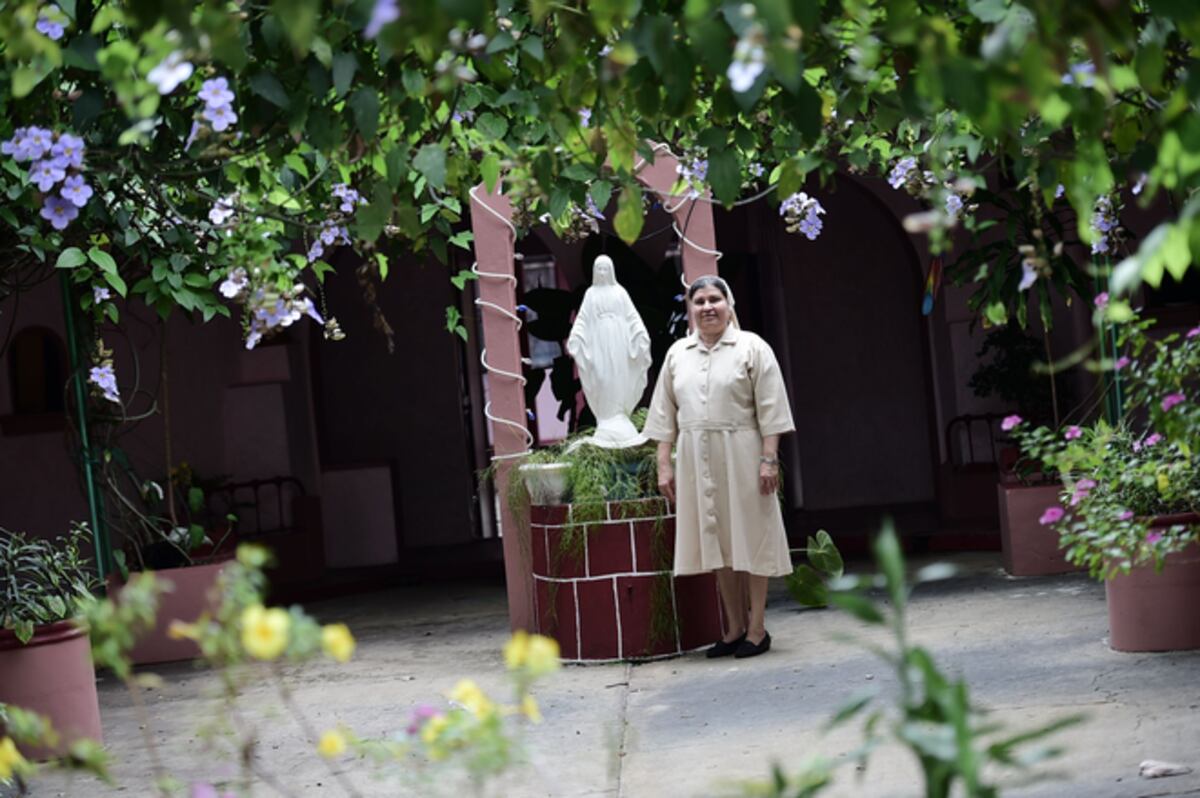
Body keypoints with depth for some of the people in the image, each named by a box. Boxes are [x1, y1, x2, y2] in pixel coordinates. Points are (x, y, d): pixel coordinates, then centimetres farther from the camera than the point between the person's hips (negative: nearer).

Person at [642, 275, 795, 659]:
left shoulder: (751, 348, 0)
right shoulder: (677, 354, 11)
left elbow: (769, 408, -5)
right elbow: (665, 414, 12)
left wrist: (769, 458, -13)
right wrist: (664, 464, 5)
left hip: (741, 456, -4)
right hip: (695, 460, 4)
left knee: (749, 538, 0)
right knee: (717, 541, 8)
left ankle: (756, 628, 7)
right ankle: (734, 627, 17)